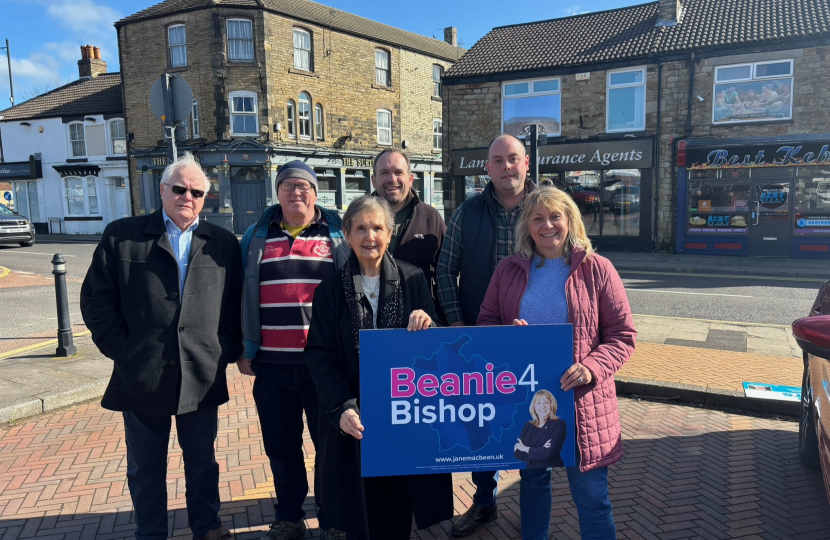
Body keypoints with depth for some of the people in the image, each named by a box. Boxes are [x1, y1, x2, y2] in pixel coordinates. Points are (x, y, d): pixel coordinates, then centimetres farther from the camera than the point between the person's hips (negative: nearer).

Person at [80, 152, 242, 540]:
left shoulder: (223, 244, 7)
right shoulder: (121, 236, 2)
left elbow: (236, 304, 8)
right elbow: (96, 298, 1)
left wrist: (227, 351, -1)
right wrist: (121, 349, -4)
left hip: (203, 377, 1)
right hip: (142, 375, -1)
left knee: (202, 463, 16)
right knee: (145, 468, 14)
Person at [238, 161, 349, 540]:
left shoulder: (337, 234, 4)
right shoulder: (257, 236, 9)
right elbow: (241, 295, 12)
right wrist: (244, 350, 9)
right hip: (272, 363, 2)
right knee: (281, 445, 12)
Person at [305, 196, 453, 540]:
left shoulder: (413, 279, 1)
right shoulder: (331, 289, 0)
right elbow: (320, 353, -4)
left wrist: (427, 325, -20)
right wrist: (341, 407, -17)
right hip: (354, 418, 0)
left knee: (398, 506, 9)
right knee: (361, 502, 10)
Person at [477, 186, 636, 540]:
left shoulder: (597, 269, -4)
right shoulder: (509, 270, 3)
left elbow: (623, 335, -4)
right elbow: (486, 321, 8)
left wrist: (592, 368, -21)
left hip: (581, 401, -2)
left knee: (590, 494, 6)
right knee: (532, 480, 21)